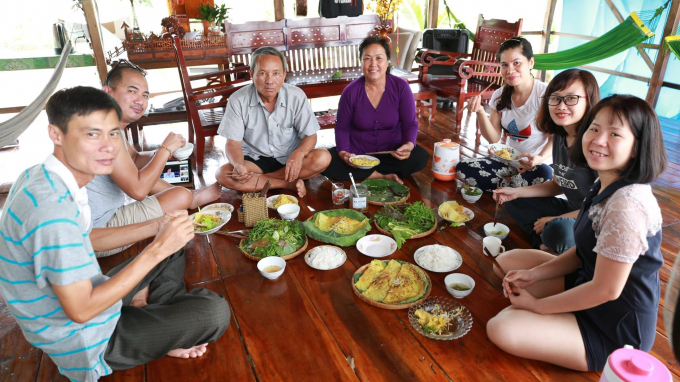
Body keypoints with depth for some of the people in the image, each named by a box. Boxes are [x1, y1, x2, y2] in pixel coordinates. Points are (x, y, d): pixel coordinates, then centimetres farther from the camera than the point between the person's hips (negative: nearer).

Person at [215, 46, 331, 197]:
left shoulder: (296, 96, -10)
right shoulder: (238, 100, -11)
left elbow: (310, 136, -6)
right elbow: (233, 142, -9)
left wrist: (298, 154, -30)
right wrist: (238, 165, -33)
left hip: (289, 159, 1)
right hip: (254, 160, 0)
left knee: (322, 158, -27)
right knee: (223, 175, -28)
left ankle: (255, 180, -18)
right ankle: (290, 184, -21)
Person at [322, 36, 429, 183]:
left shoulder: (401, 87, -9)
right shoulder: (351, 91, -8)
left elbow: (410, 124, -6)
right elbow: (342, 127, -2)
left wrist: (409, 145, -28)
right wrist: (343, 152, -21)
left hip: (392, 151, 0)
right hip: (358, 153, 0)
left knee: (421, 157, -28)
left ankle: (363, 173, -15)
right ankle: (383, 176, -20)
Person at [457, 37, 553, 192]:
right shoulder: (500, 95, -1)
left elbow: (556, 138, -11)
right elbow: (493, 138, -2)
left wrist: (539, 159, -32)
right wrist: (480, 112, -18)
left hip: (538, 165, -4)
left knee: (544, 176, -39)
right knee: (463, 167, -15)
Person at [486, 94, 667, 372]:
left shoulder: (627, 205, -31)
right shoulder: (606, 187, -2)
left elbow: (606, 290, -26)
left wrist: (537, 305, -14)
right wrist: (533, 274, -2)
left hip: (616, 330, -9)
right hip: (589, 283, 9)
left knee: (501, 329, -24)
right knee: (507, 260, 13)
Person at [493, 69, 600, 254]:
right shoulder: (560, 136, 1)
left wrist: (555, 219, -15)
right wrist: (517, 192, 5)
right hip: (573, 210, 9)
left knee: (557, 230, -37)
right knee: (514, 202, 9)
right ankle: (547, 246, -6)